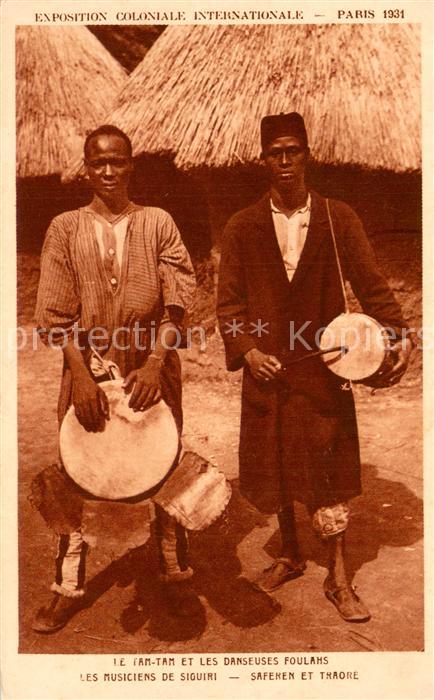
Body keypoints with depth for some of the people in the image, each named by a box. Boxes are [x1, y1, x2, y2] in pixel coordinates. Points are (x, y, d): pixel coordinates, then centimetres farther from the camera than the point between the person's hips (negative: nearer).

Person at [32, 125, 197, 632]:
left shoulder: (157, 223, 3)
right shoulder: (65, 228, 3)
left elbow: (176, 303, -4)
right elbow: (56, 314, -3)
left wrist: (155, 363, -17)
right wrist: (83, 376, -13)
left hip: (152, 370, 0)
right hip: (86, 369, 0)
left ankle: (175, 575, 30)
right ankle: (67, 587, 23)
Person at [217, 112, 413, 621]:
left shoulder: (339, 219, 2)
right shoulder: (242, 227, 3)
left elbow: (371, 285, -1)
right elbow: (229, 301, 1)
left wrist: (398, 337, -14)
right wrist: (246, 350, -13)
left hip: (324, 368, -1)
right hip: (267, 369, 2)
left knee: (329, 472, 5)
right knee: (274, 470, 13)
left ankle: (338, 579, 22)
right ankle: (289, 555, 37)